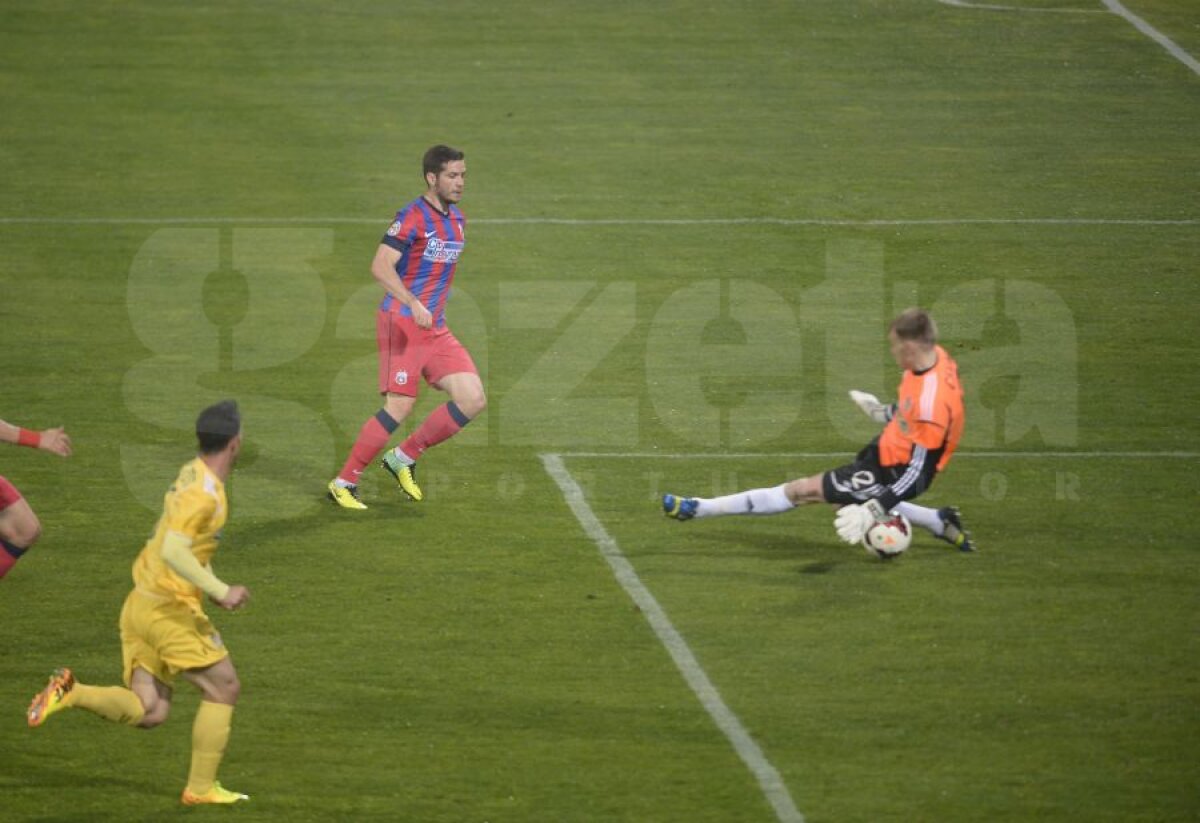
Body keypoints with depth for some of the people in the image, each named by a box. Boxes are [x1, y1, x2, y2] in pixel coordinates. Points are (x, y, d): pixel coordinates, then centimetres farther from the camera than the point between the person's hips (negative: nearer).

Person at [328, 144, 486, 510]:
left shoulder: (457, 220, 14)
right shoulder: (412, 217, -12)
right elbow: (381, 266, -22)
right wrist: (414, 304, -32)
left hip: (435, 329, 8)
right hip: (401, 324, -8)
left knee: (473, 400, -4)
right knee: (399, 407, -12)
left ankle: (405, 458, 11)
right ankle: (344, 483, 2)